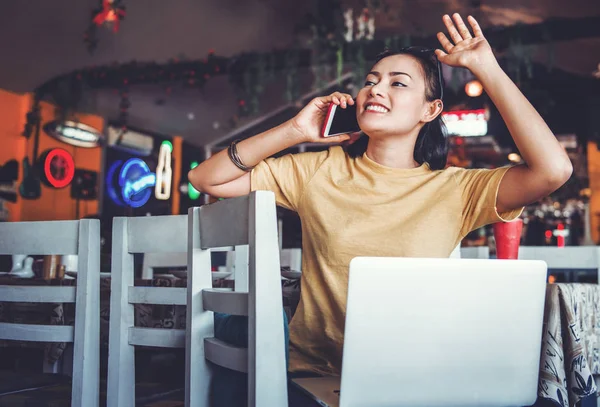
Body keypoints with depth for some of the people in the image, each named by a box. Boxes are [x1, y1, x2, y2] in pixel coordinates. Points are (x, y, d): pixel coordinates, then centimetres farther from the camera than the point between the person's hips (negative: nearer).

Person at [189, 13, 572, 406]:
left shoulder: (454, 190, 0)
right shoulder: (318, 171, 4)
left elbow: (554, 169, -16)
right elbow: (206, 178, 4)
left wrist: (488, 69, -9)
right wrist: (293, 131, -6)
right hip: (311, 373, 0)